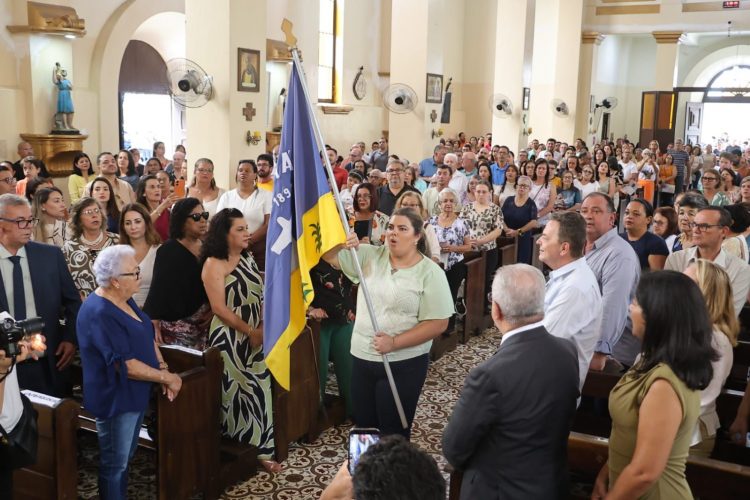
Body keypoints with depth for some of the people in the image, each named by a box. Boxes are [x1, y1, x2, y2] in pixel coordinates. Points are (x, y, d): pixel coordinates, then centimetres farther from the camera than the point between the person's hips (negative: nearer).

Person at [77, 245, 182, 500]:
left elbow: (146, 337, 10)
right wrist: (166, 378, -20)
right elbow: (124, 365, -28)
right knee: (115, 463, 8)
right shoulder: (99, 314, -26)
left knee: (126, 456, 22)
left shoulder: (124, 300, 3)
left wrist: (163, 369, -5)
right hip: (115, 399, -9)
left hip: (133, 394, 9)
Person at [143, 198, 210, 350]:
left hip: (203, 324, 5)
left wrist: (213, 309, -1)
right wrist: (154, 325, -18)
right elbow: (158, 288, -13)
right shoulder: (169, 251, -10)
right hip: (176, 324, -5)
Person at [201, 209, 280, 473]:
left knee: (259, 391, 8)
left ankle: (260, 449, 19)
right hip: (229, 339, -7)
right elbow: (219, 308, -18)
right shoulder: (214, 264, -12)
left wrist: (262, 328, -3)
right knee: (235, 393, 0)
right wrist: (250, 331, -14)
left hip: (255, 337, 7)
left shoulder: (247, 258, 11)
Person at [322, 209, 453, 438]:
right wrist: (342, 243, -21)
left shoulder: (430, 273, -10)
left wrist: (395, 342, -20)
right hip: (362, 357, 4)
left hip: (404, 363, -4)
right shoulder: (370, 256, 1)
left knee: (394, 431, 9)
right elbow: (328, 255, 1)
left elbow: (438, 323, -13)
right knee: (362, 425, 18)